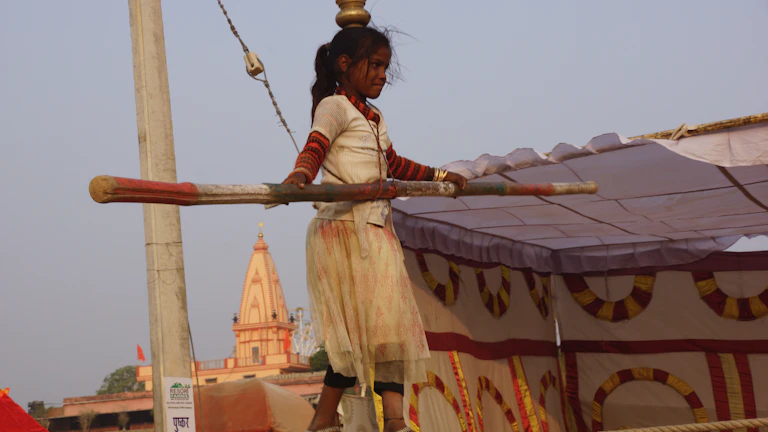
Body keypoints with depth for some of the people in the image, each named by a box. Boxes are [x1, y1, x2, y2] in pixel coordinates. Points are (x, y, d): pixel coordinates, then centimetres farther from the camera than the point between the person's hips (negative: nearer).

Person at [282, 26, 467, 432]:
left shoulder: (374, 118, 21)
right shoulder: (334, 106, -4)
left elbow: (393, 164, 36)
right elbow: (315, 147, -21)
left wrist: (440, 176, 41)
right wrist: (300, 175, -42)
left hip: (376, 230, 9)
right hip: (342, 228, -9)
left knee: (388, 324, 3)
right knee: (360, 328, -12)